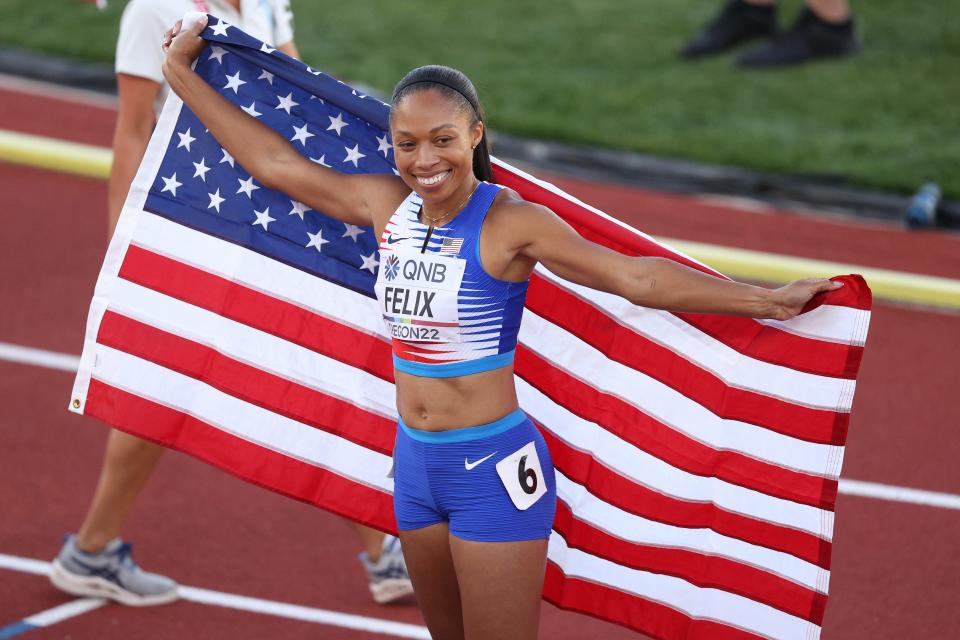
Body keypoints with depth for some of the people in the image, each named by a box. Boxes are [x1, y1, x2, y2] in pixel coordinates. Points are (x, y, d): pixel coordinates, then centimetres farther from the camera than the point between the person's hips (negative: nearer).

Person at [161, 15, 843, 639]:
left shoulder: (510, 222, -15)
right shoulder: (385, 207, 2)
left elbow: (639, 278, -20)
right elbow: (275, 162, 13)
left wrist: (769, 300, -27)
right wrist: (183, 74, 20)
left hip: (494, 469, -6)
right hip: (415, 461, 6)